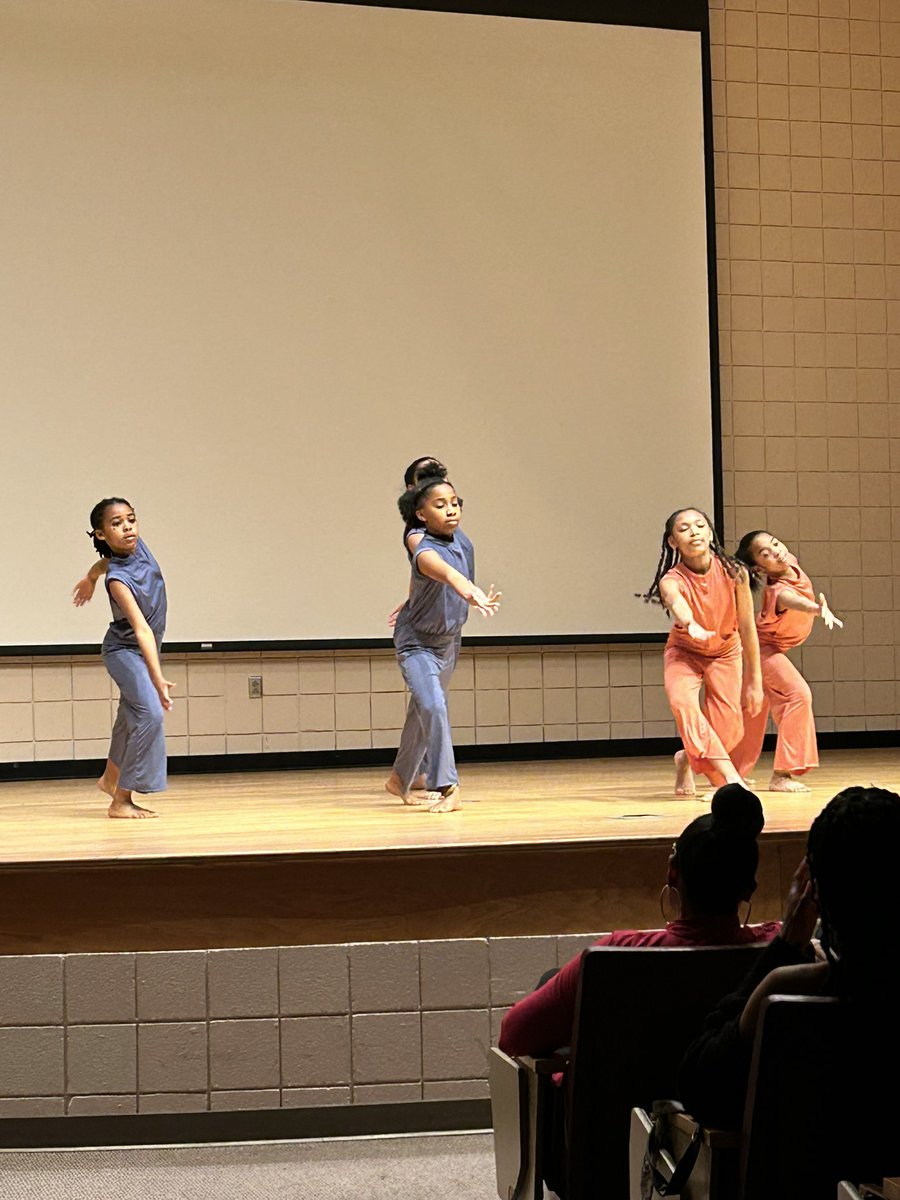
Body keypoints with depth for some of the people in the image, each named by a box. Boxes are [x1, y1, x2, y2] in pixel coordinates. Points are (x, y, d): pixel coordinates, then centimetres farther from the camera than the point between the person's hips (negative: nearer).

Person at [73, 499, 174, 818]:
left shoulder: (136, 546, -14)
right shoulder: (118, 579, -34)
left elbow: (106, 561, 9)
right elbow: (141, 628, -41)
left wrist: (90, 578, 28)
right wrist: (157, 677, -46)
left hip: (147, 648, 8)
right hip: (125, 651, -8)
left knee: (132, 713, 23)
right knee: (150, 713, -23)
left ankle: (111, 777, 46)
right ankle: (120, 800, -18)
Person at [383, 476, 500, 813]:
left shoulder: (461, 539, -9)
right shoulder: (426, 553, -32)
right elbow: (448, 574, -56)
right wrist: (472, 593, -74)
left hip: (448, 640, 7)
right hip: (416, 643, -7)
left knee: (422, 713, 19)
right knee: (432, 707, -26)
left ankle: (400, 779, 37)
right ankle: (446, 787, -22)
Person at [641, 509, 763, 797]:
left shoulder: (733, 573, -23)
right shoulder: (671, 581, -29)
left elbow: (747, 627, -14)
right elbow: (678, 606, -53)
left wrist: (754, 681, -8)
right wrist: (691, 626, -78)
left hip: (725, 652, 2)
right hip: (684, 651, -1)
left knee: (727, 730, -9)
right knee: (682, 701, -32)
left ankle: (687, 760, 25)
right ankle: (730, 774, -31)